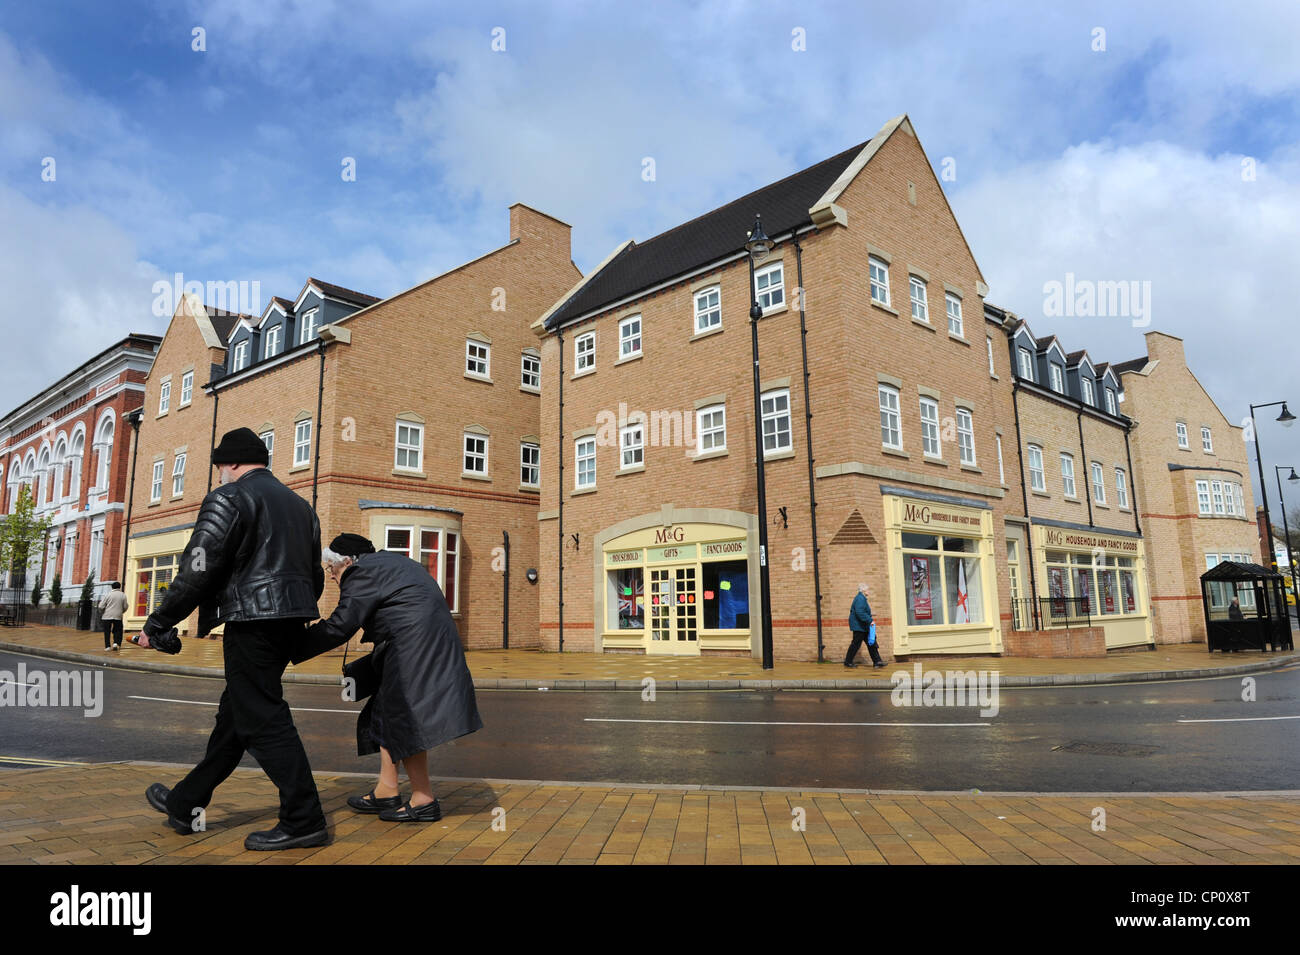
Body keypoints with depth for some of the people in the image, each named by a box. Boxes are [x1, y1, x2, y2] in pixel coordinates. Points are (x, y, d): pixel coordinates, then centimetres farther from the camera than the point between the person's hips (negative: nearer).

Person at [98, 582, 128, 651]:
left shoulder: (107, 594, -3)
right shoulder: (123, 595, 3)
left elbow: (101, 606, -5)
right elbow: (125, 607, 7)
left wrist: (101, 613, 15)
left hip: (107, 616, -1)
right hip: (118, 617, 1)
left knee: (107, 632, 8)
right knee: (117, 631, 12)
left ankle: (107, 646, 7)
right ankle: (116, 643, -5)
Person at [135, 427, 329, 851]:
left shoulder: (229, 498, -5)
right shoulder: (298, 504, 20)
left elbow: (197, 571, -11)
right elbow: (315, 576, 21)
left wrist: (157, 624, -2)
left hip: (253, 620, -9)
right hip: (289, 620, 9)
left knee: (263, 719, -4)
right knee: (235, 714, 18)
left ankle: (303, 820, -1)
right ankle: (186, 804, 33)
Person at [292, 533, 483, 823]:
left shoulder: (362, 574, -7)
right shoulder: (389, 562, 23)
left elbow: (339, 627, -11)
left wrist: (291, 650, -3)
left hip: (415, 646, -10)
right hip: (435, 643, 10)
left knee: (402, 719, -4)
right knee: (387, 715, 15)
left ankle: (424, 801, 1)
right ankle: (386, 792, 20)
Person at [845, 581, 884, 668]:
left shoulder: (861, 598, 15)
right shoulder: (860, 598, -18)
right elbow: (860, 612, -28)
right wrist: (869, 620, -25)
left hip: (863, 626, 11)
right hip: (858, 626, -11)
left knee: (871, 643, 8)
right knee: (856, 644, -2)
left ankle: (877, 661, 9)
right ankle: (848, 662, 9)